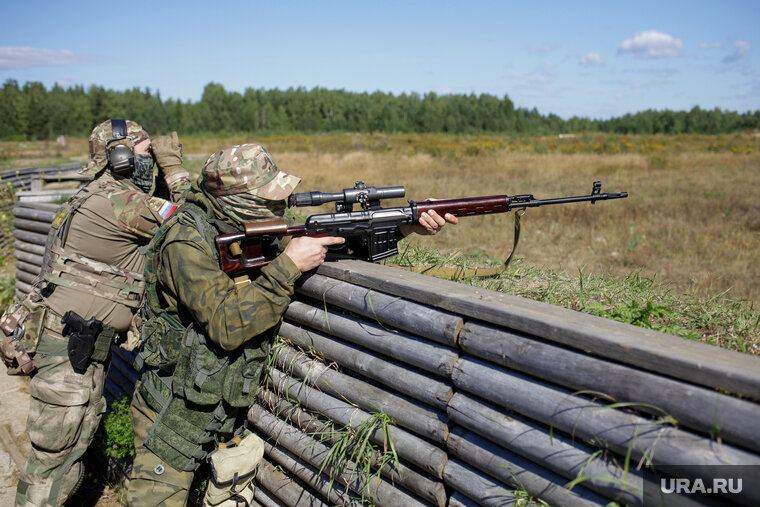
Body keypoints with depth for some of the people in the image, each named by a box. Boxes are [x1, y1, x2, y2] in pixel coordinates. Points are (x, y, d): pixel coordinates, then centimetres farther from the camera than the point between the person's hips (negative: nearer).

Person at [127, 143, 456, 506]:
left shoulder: (257, 228, -4)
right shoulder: (186, 242, -23)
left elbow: (333, 240, 1)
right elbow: (227, 325, -32)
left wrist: (409, 225, -9)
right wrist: (288, 265, -31)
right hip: (174, 413, -5)